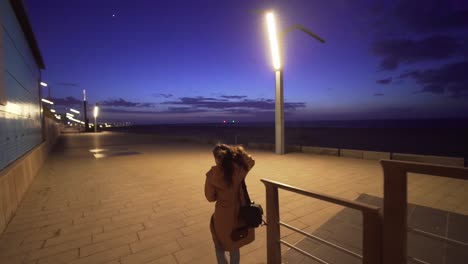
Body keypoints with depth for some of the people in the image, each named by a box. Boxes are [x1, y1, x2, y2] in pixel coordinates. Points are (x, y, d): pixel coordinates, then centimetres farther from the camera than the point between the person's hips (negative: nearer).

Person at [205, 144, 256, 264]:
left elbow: (210, 197, -8)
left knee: (220, 246, 23)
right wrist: (239, 151, 2)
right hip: (240, 211, 4)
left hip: (224, 215, -4)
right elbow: (251, 161, 11)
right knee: (234, 245, 27)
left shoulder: (213, 174, -20)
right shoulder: (239, 168, -12)